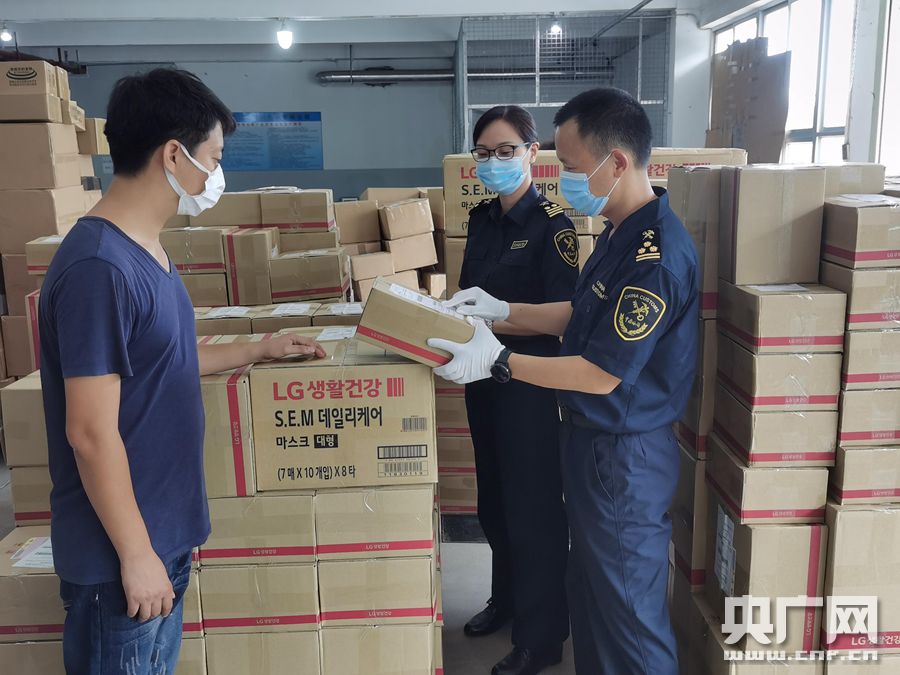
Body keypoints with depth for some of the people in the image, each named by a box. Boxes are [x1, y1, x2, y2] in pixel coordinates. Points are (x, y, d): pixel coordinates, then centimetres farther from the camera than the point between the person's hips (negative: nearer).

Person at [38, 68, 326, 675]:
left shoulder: (146, 249, 6)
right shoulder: (98, 267, -24)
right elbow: (91, 433, -23)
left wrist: (257, 351, 22)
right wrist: (136, 554, -17)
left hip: (164, 536, 9)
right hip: (122, 559, -9)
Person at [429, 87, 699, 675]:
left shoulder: (655, 255, -26)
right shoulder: (623, 232, 6)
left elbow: (601, 374, -25)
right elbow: (583, 315, 15)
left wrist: (498, 361, -20)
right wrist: (502, 312, 7)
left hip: (626, 455, -10)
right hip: (592, 439, 10)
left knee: (628, 608, 9)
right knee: (591, 588, 24)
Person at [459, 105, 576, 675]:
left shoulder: (551, 223, -14)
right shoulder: (483, 218, 8)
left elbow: (562, 315, -19)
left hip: (531, 381, -7)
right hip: (485, 376, 8)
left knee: (533, 503, 3)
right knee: (494, 496, 19)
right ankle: (507, 598, 41)